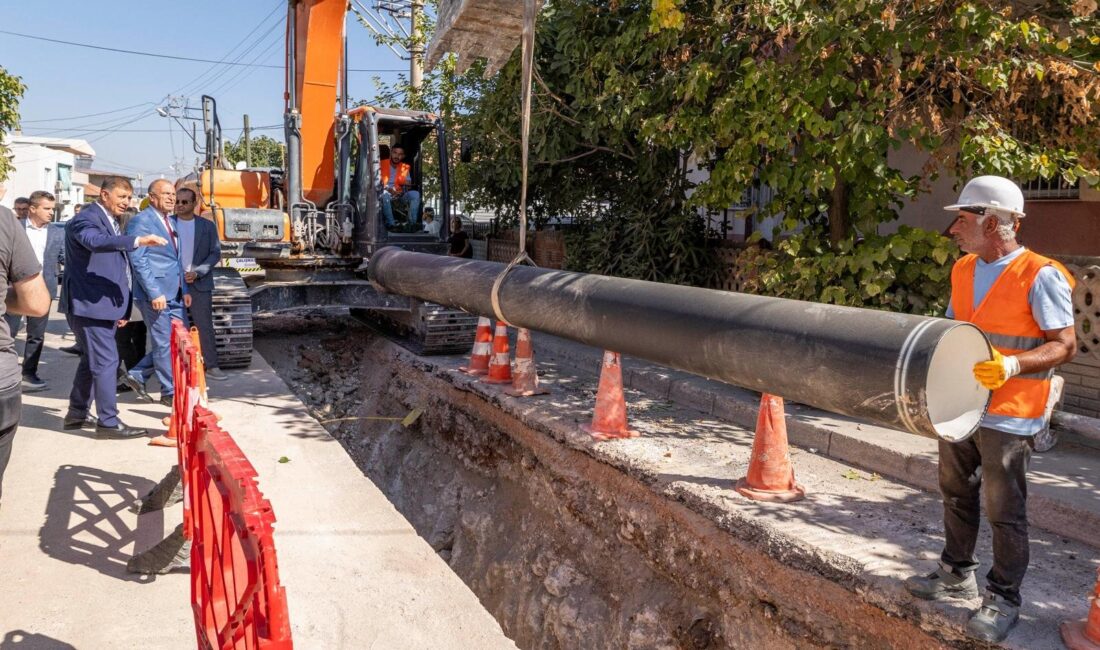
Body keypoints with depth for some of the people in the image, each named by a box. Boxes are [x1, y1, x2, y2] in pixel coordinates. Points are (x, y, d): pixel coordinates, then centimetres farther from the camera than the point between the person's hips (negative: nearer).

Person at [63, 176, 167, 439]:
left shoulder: (111, 221, 17)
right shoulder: (86, 219, -13)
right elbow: (96, 241, -37)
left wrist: (121, 306, 19)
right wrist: (137, 240, -49)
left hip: (104, 304, 10)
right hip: (90, 304, -10)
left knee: (92, 360, 17)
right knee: (106, 361, -9)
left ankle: (77, 413, 29)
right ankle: (109, 422, -4)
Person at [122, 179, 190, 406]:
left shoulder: (171, 221, 16)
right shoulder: (140, 221, -10)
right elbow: (138, 260, -16)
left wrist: (184, 289, 16)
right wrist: (154, 293, -21)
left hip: (174, 294, 9)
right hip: (155, 293, -8)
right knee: (165, 344, 0)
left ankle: (136, 375, 23)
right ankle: (170, 393, 13)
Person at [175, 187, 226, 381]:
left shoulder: (207, 226, 5)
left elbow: (216, 253, 1)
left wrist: (197, 273, -11)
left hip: (199, 283, 0)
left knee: (205, 325, -2)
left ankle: (211, 366, 2)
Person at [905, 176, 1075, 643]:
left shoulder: (1040, 276, -14)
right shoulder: (963, 270, 8)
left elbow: (1065, 344, -15)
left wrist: (1011, 366, -29)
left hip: (1007, 415, -7)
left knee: (1003, 509, 3)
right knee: (957, 494, 19)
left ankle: (1002, 599, 19)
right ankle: (957, 574, 36)